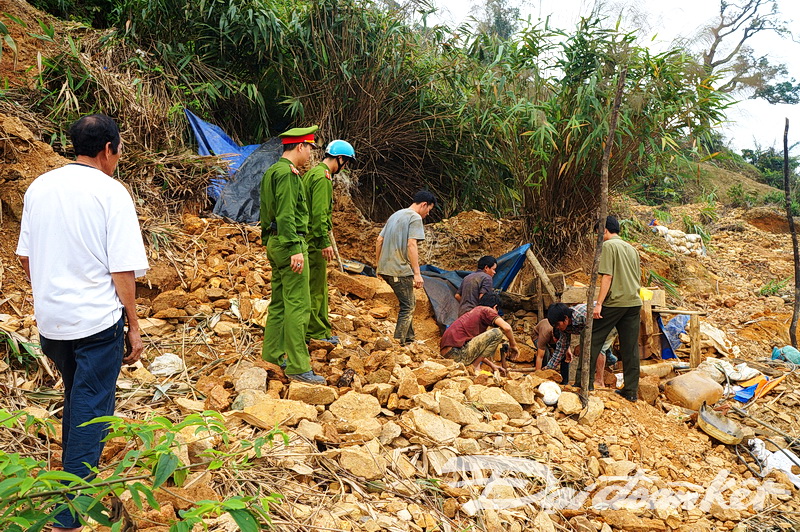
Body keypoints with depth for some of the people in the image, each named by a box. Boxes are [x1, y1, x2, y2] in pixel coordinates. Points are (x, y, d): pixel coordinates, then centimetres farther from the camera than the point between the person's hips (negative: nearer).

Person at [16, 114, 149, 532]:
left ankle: (71, 477, 41)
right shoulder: (111, 192, -13)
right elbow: (122, 269, -15)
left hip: (50, 318, 7)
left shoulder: (39, 187, 5)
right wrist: (133, 325, -8)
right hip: (97, 320, -6)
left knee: (76, 396, 26)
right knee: (91, 410, 3)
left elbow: (25, 256, 10)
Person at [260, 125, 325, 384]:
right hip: (289, 242, -11)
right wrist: (294, 249, -24)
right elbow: (286, 214, -21)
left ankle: (273, 356, 22)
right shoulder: (288, 173, -13)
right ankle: (297, 366, -8)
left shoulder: (270, 172, 18)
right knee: (298, 305, -9)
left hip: (275, 244, 11)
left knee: (279, 302, 15)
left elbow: (265, 212, 22)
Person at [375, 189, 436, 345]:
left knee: (410, 303, 19)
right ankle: (398, 343, -3)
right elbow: (411, 245, -18)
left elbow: (379, 241, 19)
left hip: (385, 268, 9)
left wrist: (378, 265, 25)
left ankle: (409, 338, 25)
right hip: (400, 270, -9)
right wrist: (417, 273, -20)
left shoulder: (395, 215, 20)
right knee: (408, 306, -1)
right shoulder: (415, 218, -7)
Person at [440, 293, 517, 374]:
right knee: (497, 333, -5)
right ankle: (474, 366, -6)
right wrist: (513, 345, 9)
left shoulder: (473, 312, 28)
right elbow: (506, 328, -10)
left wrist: (492, 365, 28)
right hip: (457, 354, -9)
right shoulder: (486, 310, 4)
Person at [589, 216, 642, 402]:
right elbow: (638, 278, 19)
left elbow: (607, 276, -13)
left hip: (614, 302, -7)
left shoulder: (608, 245, -4)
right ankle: (631, 390, 10)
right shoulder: (631, 249, 18)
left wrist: (598, 303, -14)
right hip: (634, 302, 7)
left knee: (593, 340, 2)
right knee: (630, 348, 7)